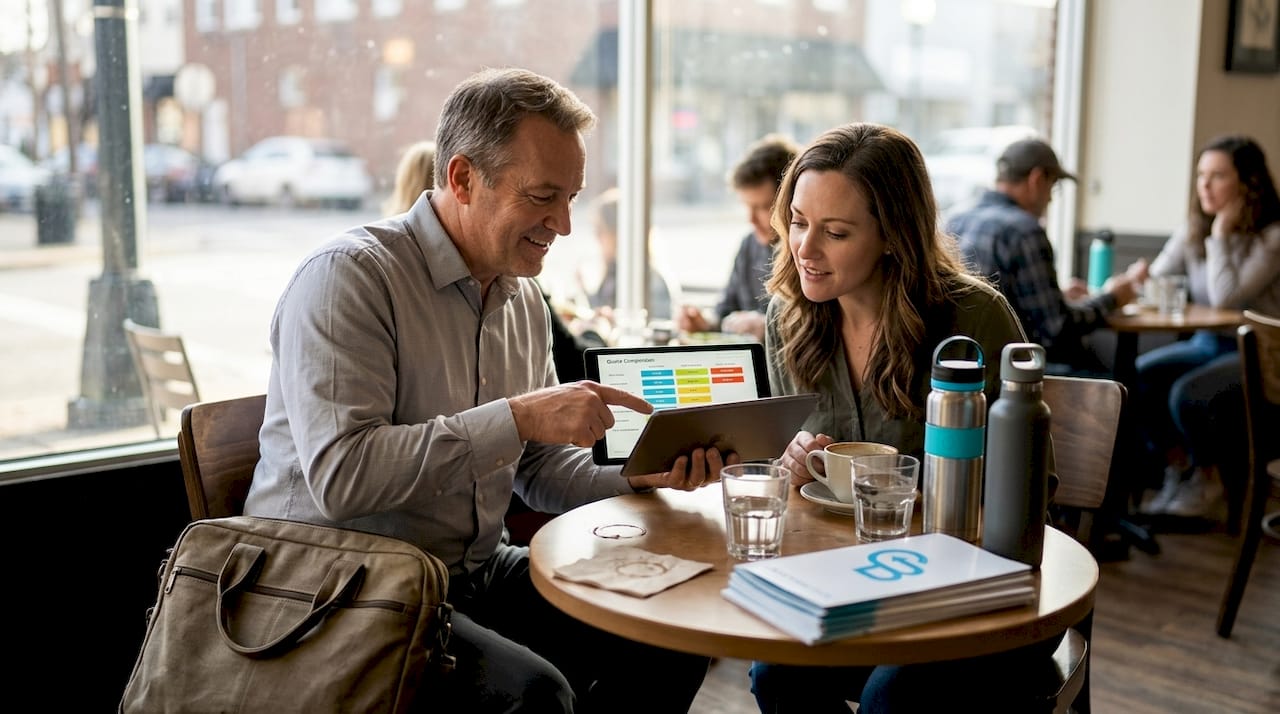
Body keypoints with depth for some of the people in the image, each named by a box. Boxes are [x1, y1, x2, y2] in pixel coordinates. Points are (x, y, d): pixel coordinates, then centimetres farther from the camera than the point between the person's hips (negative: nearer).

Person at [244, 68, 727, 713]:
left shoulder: (523, 298, 10)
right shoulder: (348, 276, -16)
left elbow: (541, 469, 14)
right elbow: (340, 477, -29)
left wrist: (638, 476, -6)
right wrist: (516, 417, -28)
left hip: (476, 572, 8)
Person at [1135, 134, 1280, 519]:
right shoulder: (1194, 230, 6)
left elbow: (1227, 297, -24)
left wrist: (1220, 234, -19)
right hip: (1208, 344, 6)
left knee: (1188, 393, -29)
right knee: (1139, 375, -20)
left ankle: (1207, 480, 0)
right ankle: (1177, 469, -2)